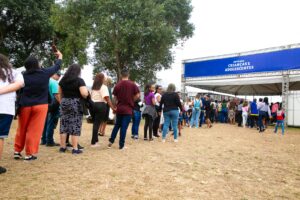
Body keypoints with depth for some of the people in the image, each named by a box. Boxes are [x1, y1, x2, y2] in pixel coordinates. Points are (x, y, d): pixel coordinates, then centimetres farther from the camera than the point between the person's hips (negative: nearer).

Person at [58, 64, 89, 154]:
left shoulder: (62, 80, 9)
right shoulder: (79, 80, -9)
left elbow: (60, 94, 15)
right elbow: (84, 93, -20)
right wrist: (86, 93, 1)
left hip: (64, 103, 5)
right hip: (76, 104, -5)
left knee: (64, 126, 10)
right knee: (75, 126, -1)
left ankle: (62, 147, 17)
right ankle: (75, 149, 3)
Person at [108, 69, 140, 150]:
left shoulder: (117, 85, -1)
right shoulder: (132, 84, -6)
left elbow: (115, 97, 3)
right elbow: (137, 95, -8)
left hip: (119, 108, 3)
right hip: (128, 109, -3)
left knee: (117, 125, 19)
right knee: (124, 127, 1)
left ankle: (111, 141, 20)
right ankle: (121, 145, 6)